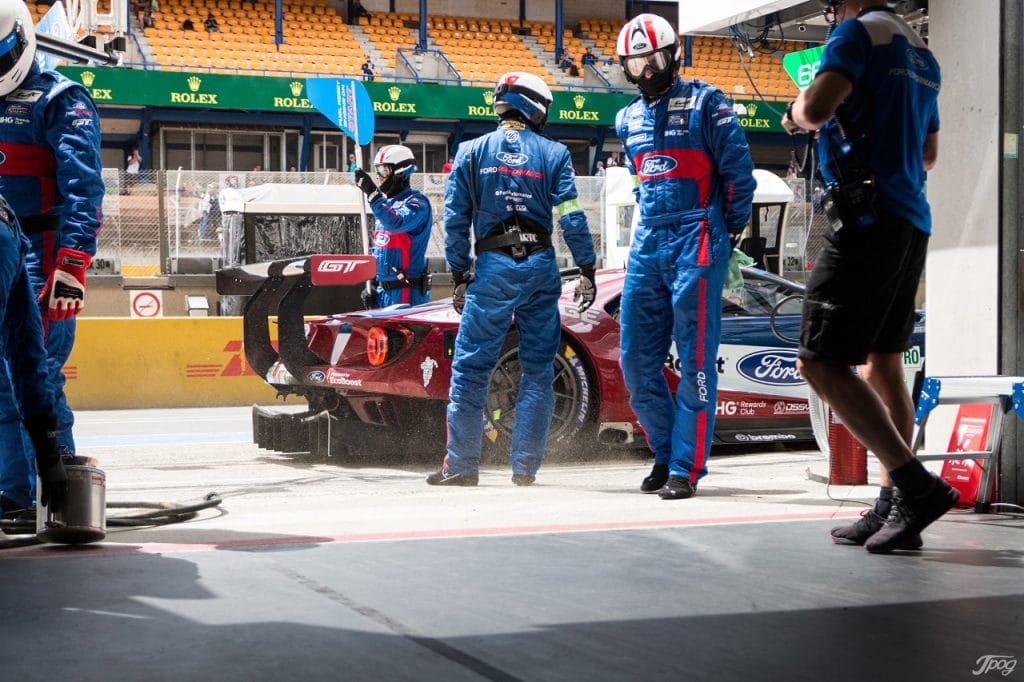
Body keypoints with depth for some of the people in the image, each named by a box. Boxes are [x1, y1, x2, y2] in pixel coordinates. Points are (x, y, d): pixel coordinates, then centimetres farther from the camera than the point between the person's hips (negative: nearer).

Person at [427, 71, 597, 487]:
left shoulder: (471, 152, 5)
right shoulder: (553, 154, 3)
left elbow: (455, 218, 3)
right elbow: (571, 217, -3)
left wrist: (459, 277, 9)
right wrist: (587, 271, 2)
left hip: (493, 267, -1)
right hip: (541, 266, 1)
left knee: (470, 367, 3)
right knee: (537, 370, 7)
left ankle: (462, 465, 2)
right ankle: (525, 467, 7)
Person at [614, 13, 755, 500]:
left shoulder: (704, 104, -2)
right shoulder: (628, 119, 18)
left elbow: (738, 169, -3)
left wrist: (731, 230, 2)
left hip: (695, 243, -6)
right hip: (647, 244, 7)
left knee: (696, 359, -6)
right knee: (637, 361, 4)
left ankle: (686, 468, -2)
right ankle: (667, 453, 19)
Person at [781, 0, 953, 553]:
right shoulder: (922, 53, 21)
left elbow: (816, 107, -23)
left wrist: (796, 113, 0)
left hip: (867, 218, -10)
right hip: (913, 222, 10)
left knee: (821, 363, -10)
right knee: (881, 363, 13)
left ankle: (917, 485, -17)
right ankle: (893, 507, 12)